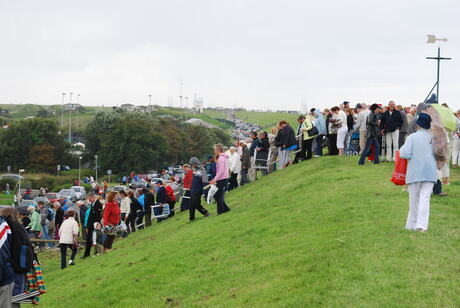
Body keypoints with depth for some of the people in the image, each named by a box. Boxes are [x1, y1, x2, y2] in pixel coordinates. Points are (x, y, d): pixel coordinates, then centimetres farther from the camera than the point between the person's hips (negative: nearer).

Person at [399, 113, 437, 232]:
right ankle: (422, 225, -17)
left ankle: (412, 224, 19)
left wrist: (402, 150, 7)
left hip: (415, 172, -1)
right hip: (430, 172, 1)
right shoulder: (433, 137, 2)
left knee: (414, 199, 11)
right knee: (425, 198, -3)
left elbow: (404, 154, -14)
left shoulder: (412, 137, -6)